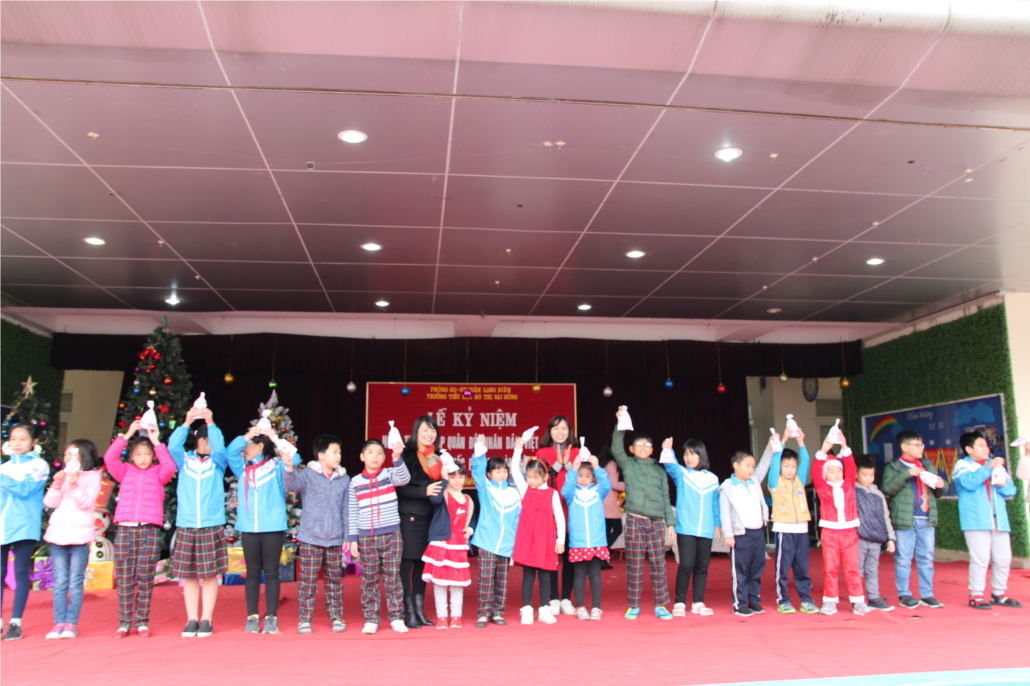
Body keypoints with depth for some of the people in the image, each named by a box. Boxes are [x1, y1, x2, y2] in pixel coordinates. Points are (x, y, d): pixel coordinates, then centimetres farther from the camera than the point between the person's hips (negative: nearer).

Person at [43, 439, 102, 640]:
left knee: (75, 583, -1)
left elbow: (85, 502, -10)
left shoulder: (92, 477, 1)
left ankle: (71, 623, 3)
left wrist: (75, 485, -22)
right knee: (59, 583, 5)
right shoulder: (63, 476, 13)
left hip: (79, 536, -4)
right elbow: (49, 503, 5)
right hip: (58, 533, 4)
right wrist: (57, 485, -10)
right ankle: (59, 622, 8)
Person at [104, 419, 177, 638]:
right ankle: (124, 623, 11)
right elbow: (109, 458, 0)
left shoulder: (158, 473, 12)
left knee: (145, 579, 1)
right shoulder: (125, 472, 15)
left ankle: (142, 622, 9)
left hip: (150, 531, -1)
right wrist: (127, 435, -3)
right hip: (125, 529, 1)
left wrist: (157, 442, -5)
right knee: (124, 579, 2)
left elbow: (170, 467, -9)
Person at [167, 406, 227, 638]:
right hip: (186, 526, 0)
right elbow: (173, 446, -10)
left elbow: (219, 448, -12)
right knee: (188, 575, 5)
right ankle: (192, 620, 14)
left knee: (210, 575, 1)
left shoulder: (217, 462, 7)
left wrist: (211, 424, -15)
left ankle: (206, 620, 10)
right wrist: (186, 423, -17)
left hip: (212, 527, 0)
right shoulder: (185, 460, 7)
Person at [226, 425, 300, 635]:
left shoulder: (276, 466, 3)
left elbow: (294, 457, -11)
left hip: (273, 528, -3)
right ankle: (252, 617, 12)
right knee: (252, 573, 6)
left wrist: (275, 439, -11)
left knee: (271, 572, 1)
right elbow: (229, 453, 1)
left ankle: (271, 618, 6)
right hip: (248, 528, 3)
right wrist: (246, 436, -8)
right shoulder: (242, 468, 12)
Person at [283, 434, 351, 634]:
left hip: (335, 540, 3)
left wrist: (348, 537, 8)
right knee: (307, 581, 2)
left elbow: (346, 510, 11)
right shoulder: (308, 475, -4)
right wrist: (289, 468, -44)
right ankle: (304, 619, 13)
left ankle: (337, 617, 21)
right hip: (310, 539, -3)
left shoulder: (344, 479, 7)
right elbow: (291, 485, -23)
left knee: (335, 580, 10)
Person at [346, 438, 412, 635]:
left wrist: (397, 458, -37)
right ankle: (370, 619, 15)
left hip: (391, 535, -1)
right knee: (369, 580, 6)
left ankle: (396, 618, 11)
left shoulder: (389, 474, 2)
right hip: (366, 538, 1)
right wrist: (352, 539, 1)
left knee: (393, 578, 3)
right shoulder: (355, 482, 4)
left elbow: (404, 478, -21)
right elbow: (352, 514, 7)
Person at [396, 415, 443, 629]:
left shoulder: (437, 457, 12)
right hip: (409, 514, -5)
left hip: (429, 515, 5)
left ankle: (419, 610, 18)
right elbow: (400, 487, -11)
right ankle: (408, 611, 4)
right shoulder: (406, 454, -5)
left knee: (423, 562, 10)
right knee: (407, 561, -4)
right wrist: (424, 491, -21)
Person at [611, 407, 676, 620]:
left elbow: (666, 498, 14)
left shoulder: (659, 470, 14)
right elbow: (616, 449, -9)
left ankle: (660, 605, 12)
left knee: (658, 565, 3)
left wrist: (671, 523, 8)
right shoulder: (628, 465, 8)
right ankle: (634, 606, 11)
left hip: (657, 522, 2)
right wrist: (620, 425, -20)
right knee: (634, 566, 2)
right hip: (635, 520, -2)